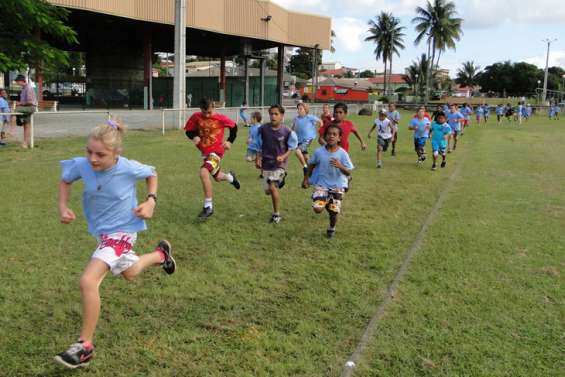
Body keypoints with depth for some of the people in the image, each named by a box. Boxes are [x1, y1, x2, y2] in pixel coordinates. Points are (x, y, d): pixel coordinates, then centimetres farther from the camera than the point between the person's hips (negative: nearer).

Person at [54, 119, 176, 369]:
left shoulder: (129, 168, -25)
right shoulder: (81, 165, -18)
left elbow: (151, 174, -2)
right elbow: (65, 180, 6)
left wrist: (151, 201, -14)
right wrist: (63, 207, -8)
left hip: (121, 230, -6)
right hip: (100, 229, 6)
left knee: (88, 281, -22)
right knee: (129, 273, 29)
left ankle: (85, 346, -8)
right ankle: (161, 254, 58)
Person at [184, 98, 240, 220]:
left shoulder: (220, 118, -13)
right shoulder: (196, 117, -6)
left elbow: (233, 126, 4)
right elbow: (189, 130, 5)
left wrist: (230, 141, -3)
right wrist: (194, 137, -16)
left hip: (216, 150, -6)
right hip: (204, 151, 6)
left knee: (203, 172, -27)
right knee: (217, 177, 20)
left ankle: (208, 206, -16)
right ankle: (231, 177, 59)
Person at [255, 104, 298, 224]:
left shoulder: (287, 131, -12)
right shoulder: (263, 129, -5)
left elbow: (292, 147, 1)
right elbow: (259, 146, 8)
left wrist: (283, 157, -14)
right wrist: (258, 159, 0)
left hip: (280, 163, -4)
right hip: (266, 163, 4)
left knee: (273, 186, -20)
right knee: (267, 190, 10)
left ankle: (276, 214, -4)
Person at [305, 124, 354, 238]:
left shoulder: (342, 153, -11)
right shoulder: (319, 152, -8)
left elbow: (348, 173, -12)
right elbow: (311, 165, 9)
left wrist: (340, 166, -31)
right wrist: (308, 178, 10)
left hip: (337, 186, 0)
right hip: (321, 184, 0)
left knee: (334, 211, 2)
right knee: (317, 208, -16)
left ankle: (331, 228, 34)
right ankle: (326, 202, 21)